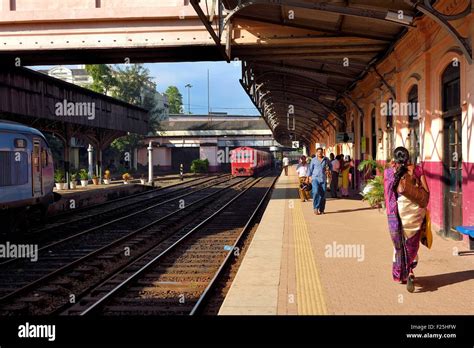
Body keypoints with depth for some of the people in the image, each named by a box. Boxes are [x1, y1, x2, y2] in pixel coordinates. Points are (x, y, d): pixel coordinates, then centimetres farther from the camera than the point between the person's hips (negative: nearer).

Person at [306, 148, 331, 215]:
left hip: (323, 179, 2)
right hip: (315, 178, -2)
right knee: (316, 192, -20)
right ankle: (315, 208, -11)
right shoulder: (314, 160, 3)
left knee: (323, 194, 2)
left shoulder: (326, 159, 5)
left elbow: (330, 165, 21)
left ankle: (321, 210, 12)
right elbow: (310, 169, 10)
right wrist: (307, 177, 10)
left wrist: (329, 171, 2)